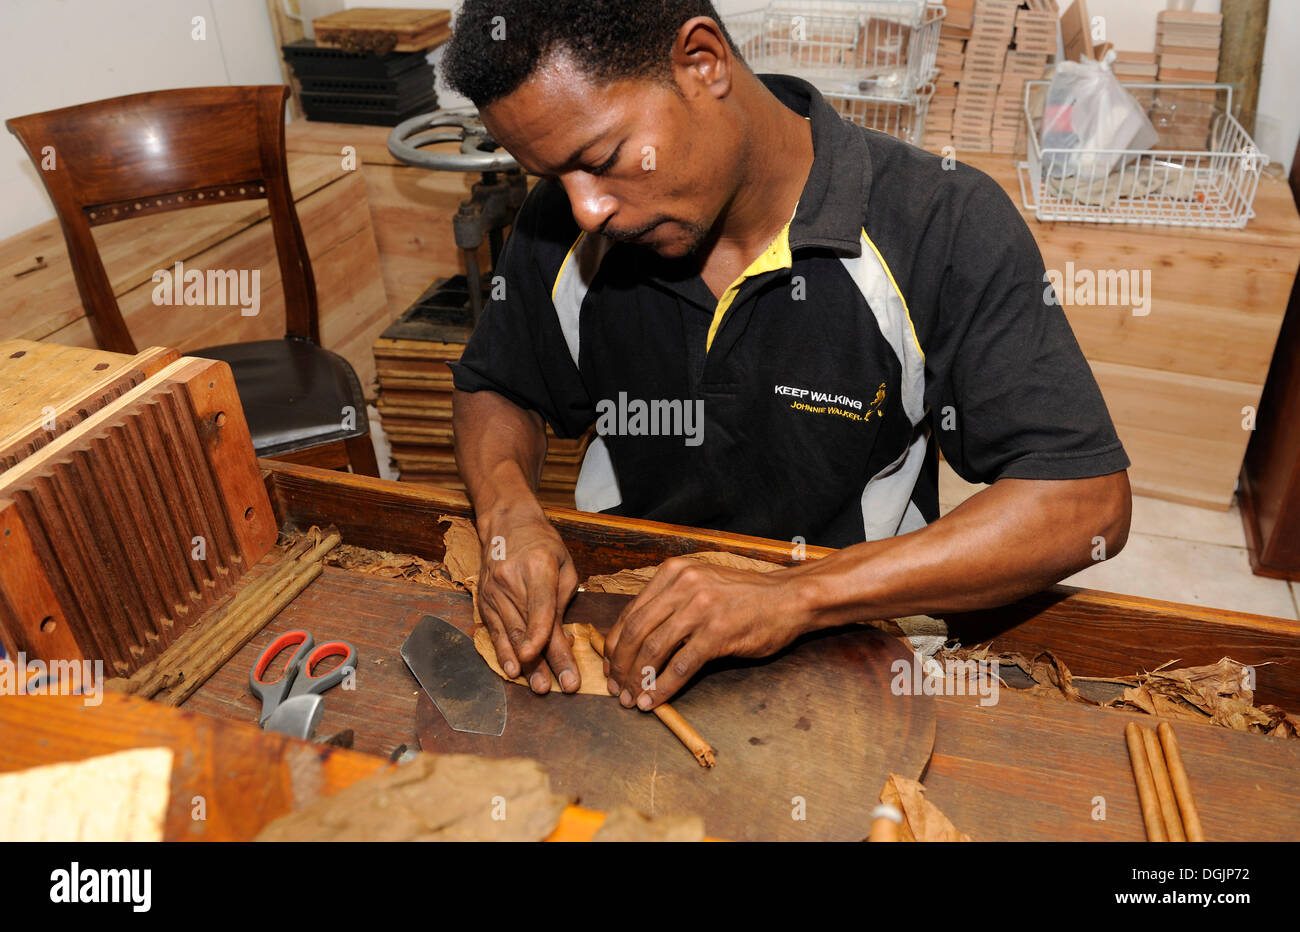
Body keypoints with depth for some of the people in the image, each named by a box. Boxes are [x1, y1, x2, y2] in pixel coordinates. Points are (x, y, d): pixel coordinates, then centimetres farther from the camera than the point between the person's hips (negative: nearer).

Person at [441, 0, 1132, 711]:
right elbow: (497, 391, 9)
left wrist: (794, 596, -31)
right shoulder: (563, 223, -6)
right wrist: (507, 511, -15)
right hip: (623, 634, 2)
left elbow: (1089, 501, -21)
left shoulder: (945, 226, -18)